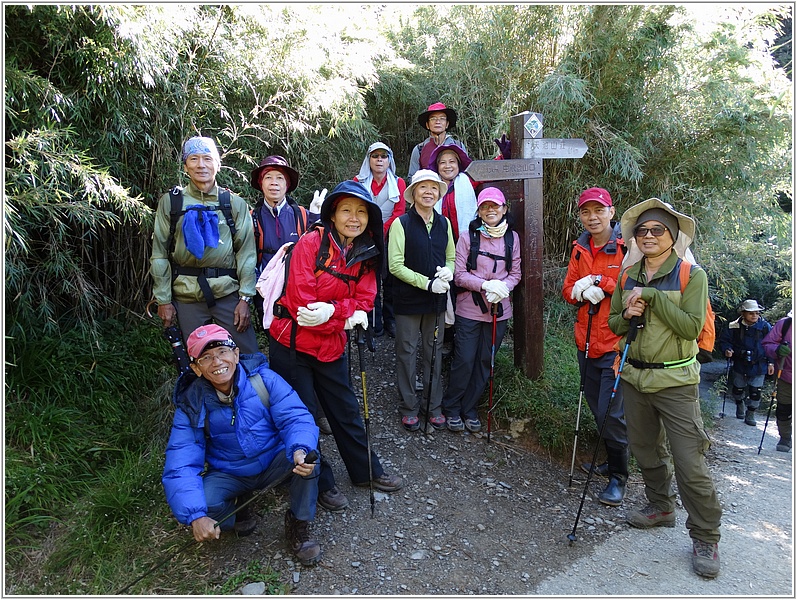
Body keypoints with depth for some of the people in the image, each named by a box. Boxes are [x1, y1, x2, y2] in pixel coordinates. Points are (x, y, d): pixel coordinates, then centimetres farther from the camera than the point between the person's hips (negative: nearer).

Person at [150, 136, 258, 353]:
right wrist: (163, 299, 0)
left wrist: (245, 297, -7)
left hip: (228, 292, 0)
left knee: (249, 356, 1)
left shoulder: (235, 203, 2)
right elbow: (159, 253, 3)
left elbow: (246, 251, -1)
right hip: (186, 294, 1)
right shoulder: (171, 201, 3)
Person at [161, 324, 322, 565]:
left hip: (274, 463, 0)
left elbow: (295, 418, -24)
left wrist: (300, 450, -48)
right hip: (228, 476, 1)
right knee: (201, 503, -30)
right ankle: (234, 512, 8)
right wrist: (195, 516, -34)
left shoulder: (264, 378, -18)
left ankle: (299, 525, -4)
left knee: (307, 454, -30)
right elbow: (181, 466, -20)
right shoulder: (191, 404, -15)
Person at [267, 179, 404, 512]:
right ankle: (321, 482, 25)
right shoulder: (311, 242, -16)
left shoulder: (367, 255, 2)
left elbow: (364, 301, -1)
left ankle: (366, 470, 36)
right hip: (293, 344, -5)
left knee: (346, 409, 18)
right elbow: (301, 302, -20)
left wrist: (331, 310, -20)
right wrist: (347, 317, -17)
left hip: (332, 346, 5)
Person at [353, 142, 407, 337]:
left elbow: (399, 213, -1)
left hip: (390, 239, 1)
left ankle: (391, 321, 14)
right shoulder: (358, 181, 7)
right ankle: (374, 324, 9)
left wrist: (381, 231, -13)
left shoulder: (398, 183, 8)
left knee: (390, 281, 4)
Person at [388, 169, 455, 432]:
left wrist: (448, 271, -10)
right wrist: (427, 283, -19)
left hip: (437, 299, 5)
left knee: (434, 352, 13)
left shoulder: (444, 223, 6)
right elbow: (395, 265, -13)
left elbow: (451, 257, 14)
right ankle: (408, 408, 20)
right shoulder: (401, 223, -9)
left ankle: (434, 406, 26)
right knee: (407, 352, 6)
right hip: (408, 299, -4)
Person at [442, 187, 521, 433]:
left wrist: (502, 286, -14)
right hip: (469, 310, -3)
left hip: (499, 310, 3)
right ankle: (451, 408, 20)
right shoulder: (468, 236, -5)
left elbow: (515, 273, 7)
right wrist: (486, 285, -20)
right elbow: (459, 274, -7)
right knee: (464, 361, 0)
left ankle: (469, 409, 27)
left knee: (485, 362, 11)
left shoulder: (512, 237, 4)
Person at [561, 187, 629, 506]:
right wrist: (585, 292, -8)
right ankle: (611, 459, 37)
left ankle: (618, 476, 15)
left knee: (611, 414, -5)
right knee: (596, 408, 17)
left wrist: (599, 282, -19)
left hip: (616, 343, -6)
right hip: (586, 342, 7)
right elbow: (568, 290, 12)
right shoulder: (580, 249, 10)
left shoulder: (627, 246, -10)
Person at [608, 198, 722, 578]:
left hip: (675, 382, -5)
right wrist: (627, 315, -9)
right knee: (646, 451, 17)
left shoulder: (691, 275, -8)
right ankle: (661, 507, 38)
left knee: (690, 463, -5)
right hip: (634, 377, 5)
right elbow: (613, 323, 13)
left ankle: (706, 539, 11)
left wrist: (652, 296, -21)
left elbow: (692, 326, -18)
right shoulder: (627, 277, 7)